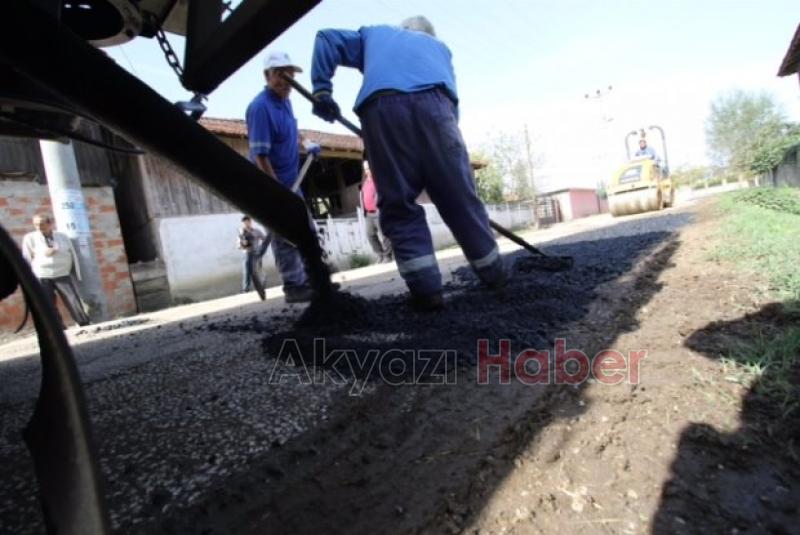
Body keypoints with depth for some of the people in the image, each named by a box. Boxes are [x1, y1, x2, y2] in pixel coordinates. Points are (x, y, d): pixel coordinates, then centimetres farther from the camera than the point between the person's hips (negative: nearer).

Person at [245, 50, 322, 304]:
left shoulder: (285, 100, 6)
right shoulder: (260, 107, -21)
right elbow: (259, 156, -25)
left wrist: (305, 143, 13)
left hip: (291, 181, 9)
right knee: (285, 238, -3)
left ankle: (309, 279, 27)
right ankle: (294, 286, 8)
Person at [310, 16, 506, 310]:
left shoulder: (373, 34, 40)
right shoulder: (438, 46, 38)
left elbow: (326, 39, 28)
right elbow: (450, 96, 25)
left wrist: (321, 89, 19)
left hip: (380, 107, 0)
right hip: (432, 102, 1)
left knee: (398, 204, 3)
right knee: (460, 197, 5)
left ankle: (426, 288, -3)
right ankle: (494, 275, 16)